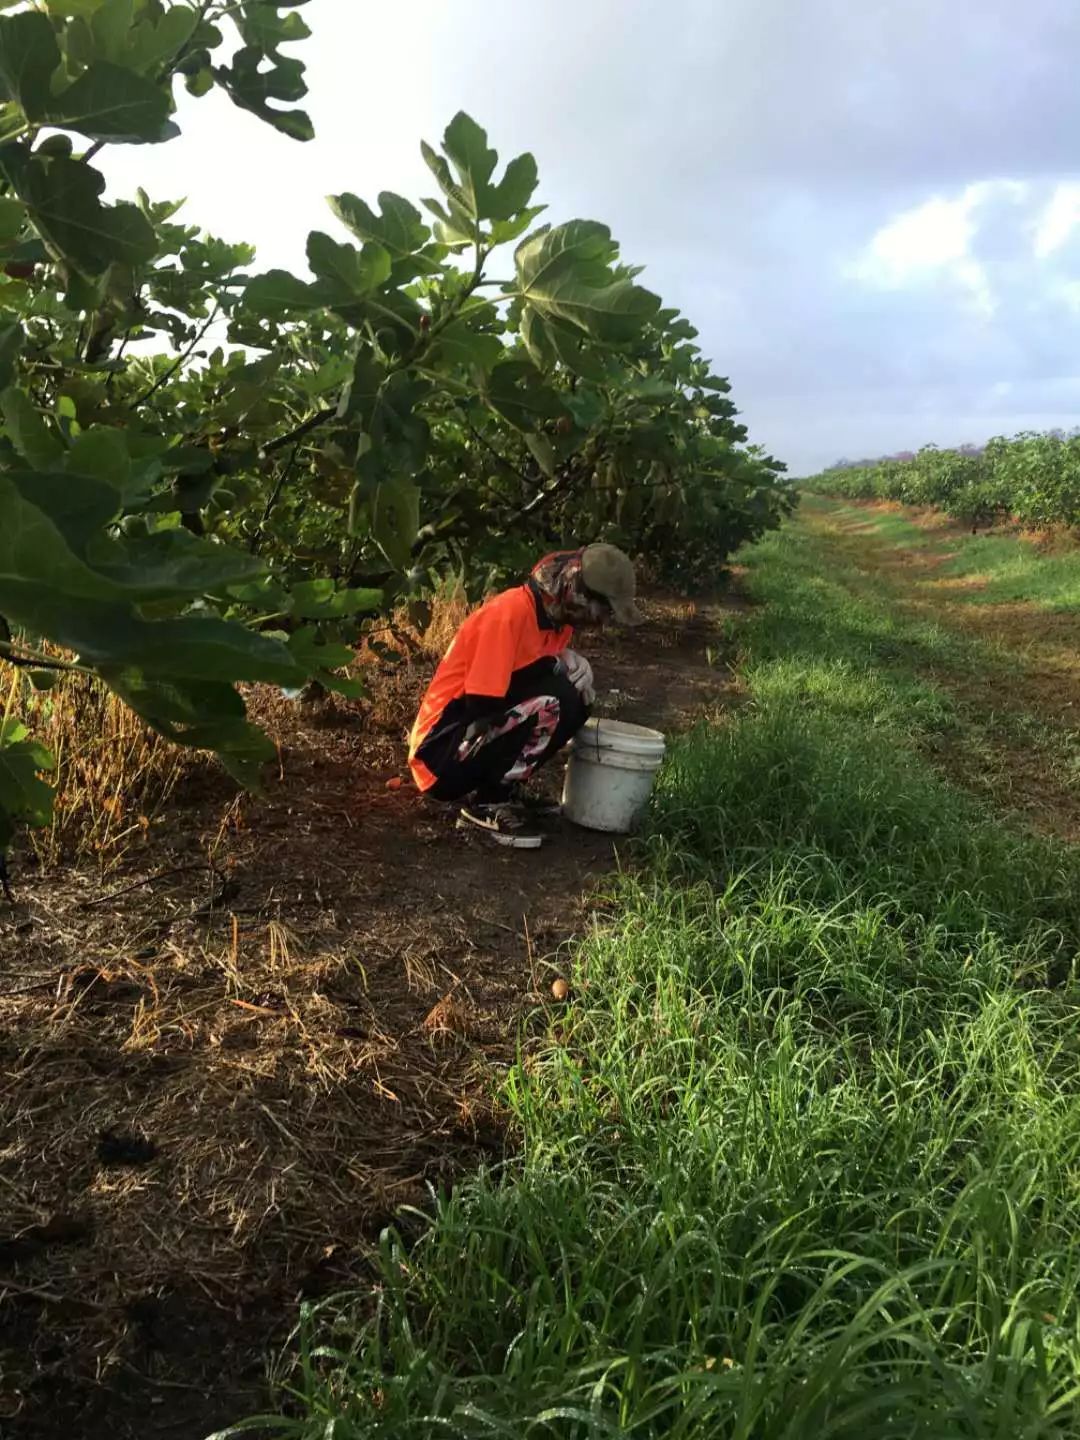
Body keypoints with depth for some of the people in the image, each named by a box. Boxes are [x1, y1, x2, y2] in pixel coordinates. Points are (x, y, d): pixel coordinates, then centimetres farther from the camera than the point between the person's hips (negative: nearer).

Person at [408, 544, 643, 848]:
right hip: (443, 755, -9)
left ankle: (502, 786, 4)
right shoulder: (511, 613, -22)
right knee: (554, 701, -23)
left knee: (574, 703, -1)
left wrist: (565, 665, -10)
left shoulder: (555, 615, 5)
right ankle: (487, 804, -10)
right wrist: (560, 665, -13)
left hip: (480, 745, 9)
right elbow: (482, 707, -23)